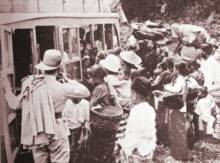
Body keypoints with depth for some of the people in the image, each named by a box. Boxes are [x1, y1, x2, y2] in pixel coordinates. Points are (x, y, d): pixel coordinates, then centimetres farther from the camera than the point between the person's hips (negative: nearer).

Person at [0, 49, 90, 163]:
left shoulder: (30, 85, 0)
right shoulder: (61, 87, -12)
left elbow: (15, 104, 10)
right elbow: (86, 92, -4)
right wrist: (69, 81, 7)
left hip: (36, 136, 5)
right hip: (56, 134, -4)